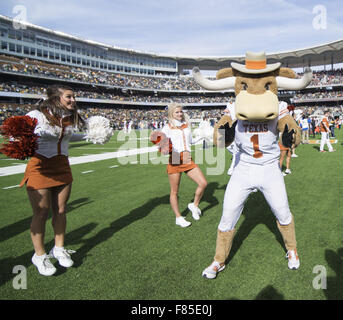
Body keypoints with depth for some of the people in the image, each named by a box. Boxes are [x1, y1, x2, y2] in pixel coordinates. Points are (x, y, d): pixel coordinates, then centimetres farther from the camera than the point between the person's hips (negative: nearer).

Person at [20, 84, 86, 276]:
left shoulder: (69, 118, 3)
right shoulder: (37, 115, -15)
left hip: (62, 167, 5)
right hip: (40, 167, -5)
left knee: (60, 210, 11)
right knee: (41, 213, 1)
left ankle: (59, 249, 29)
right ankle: (39, 255, 20)